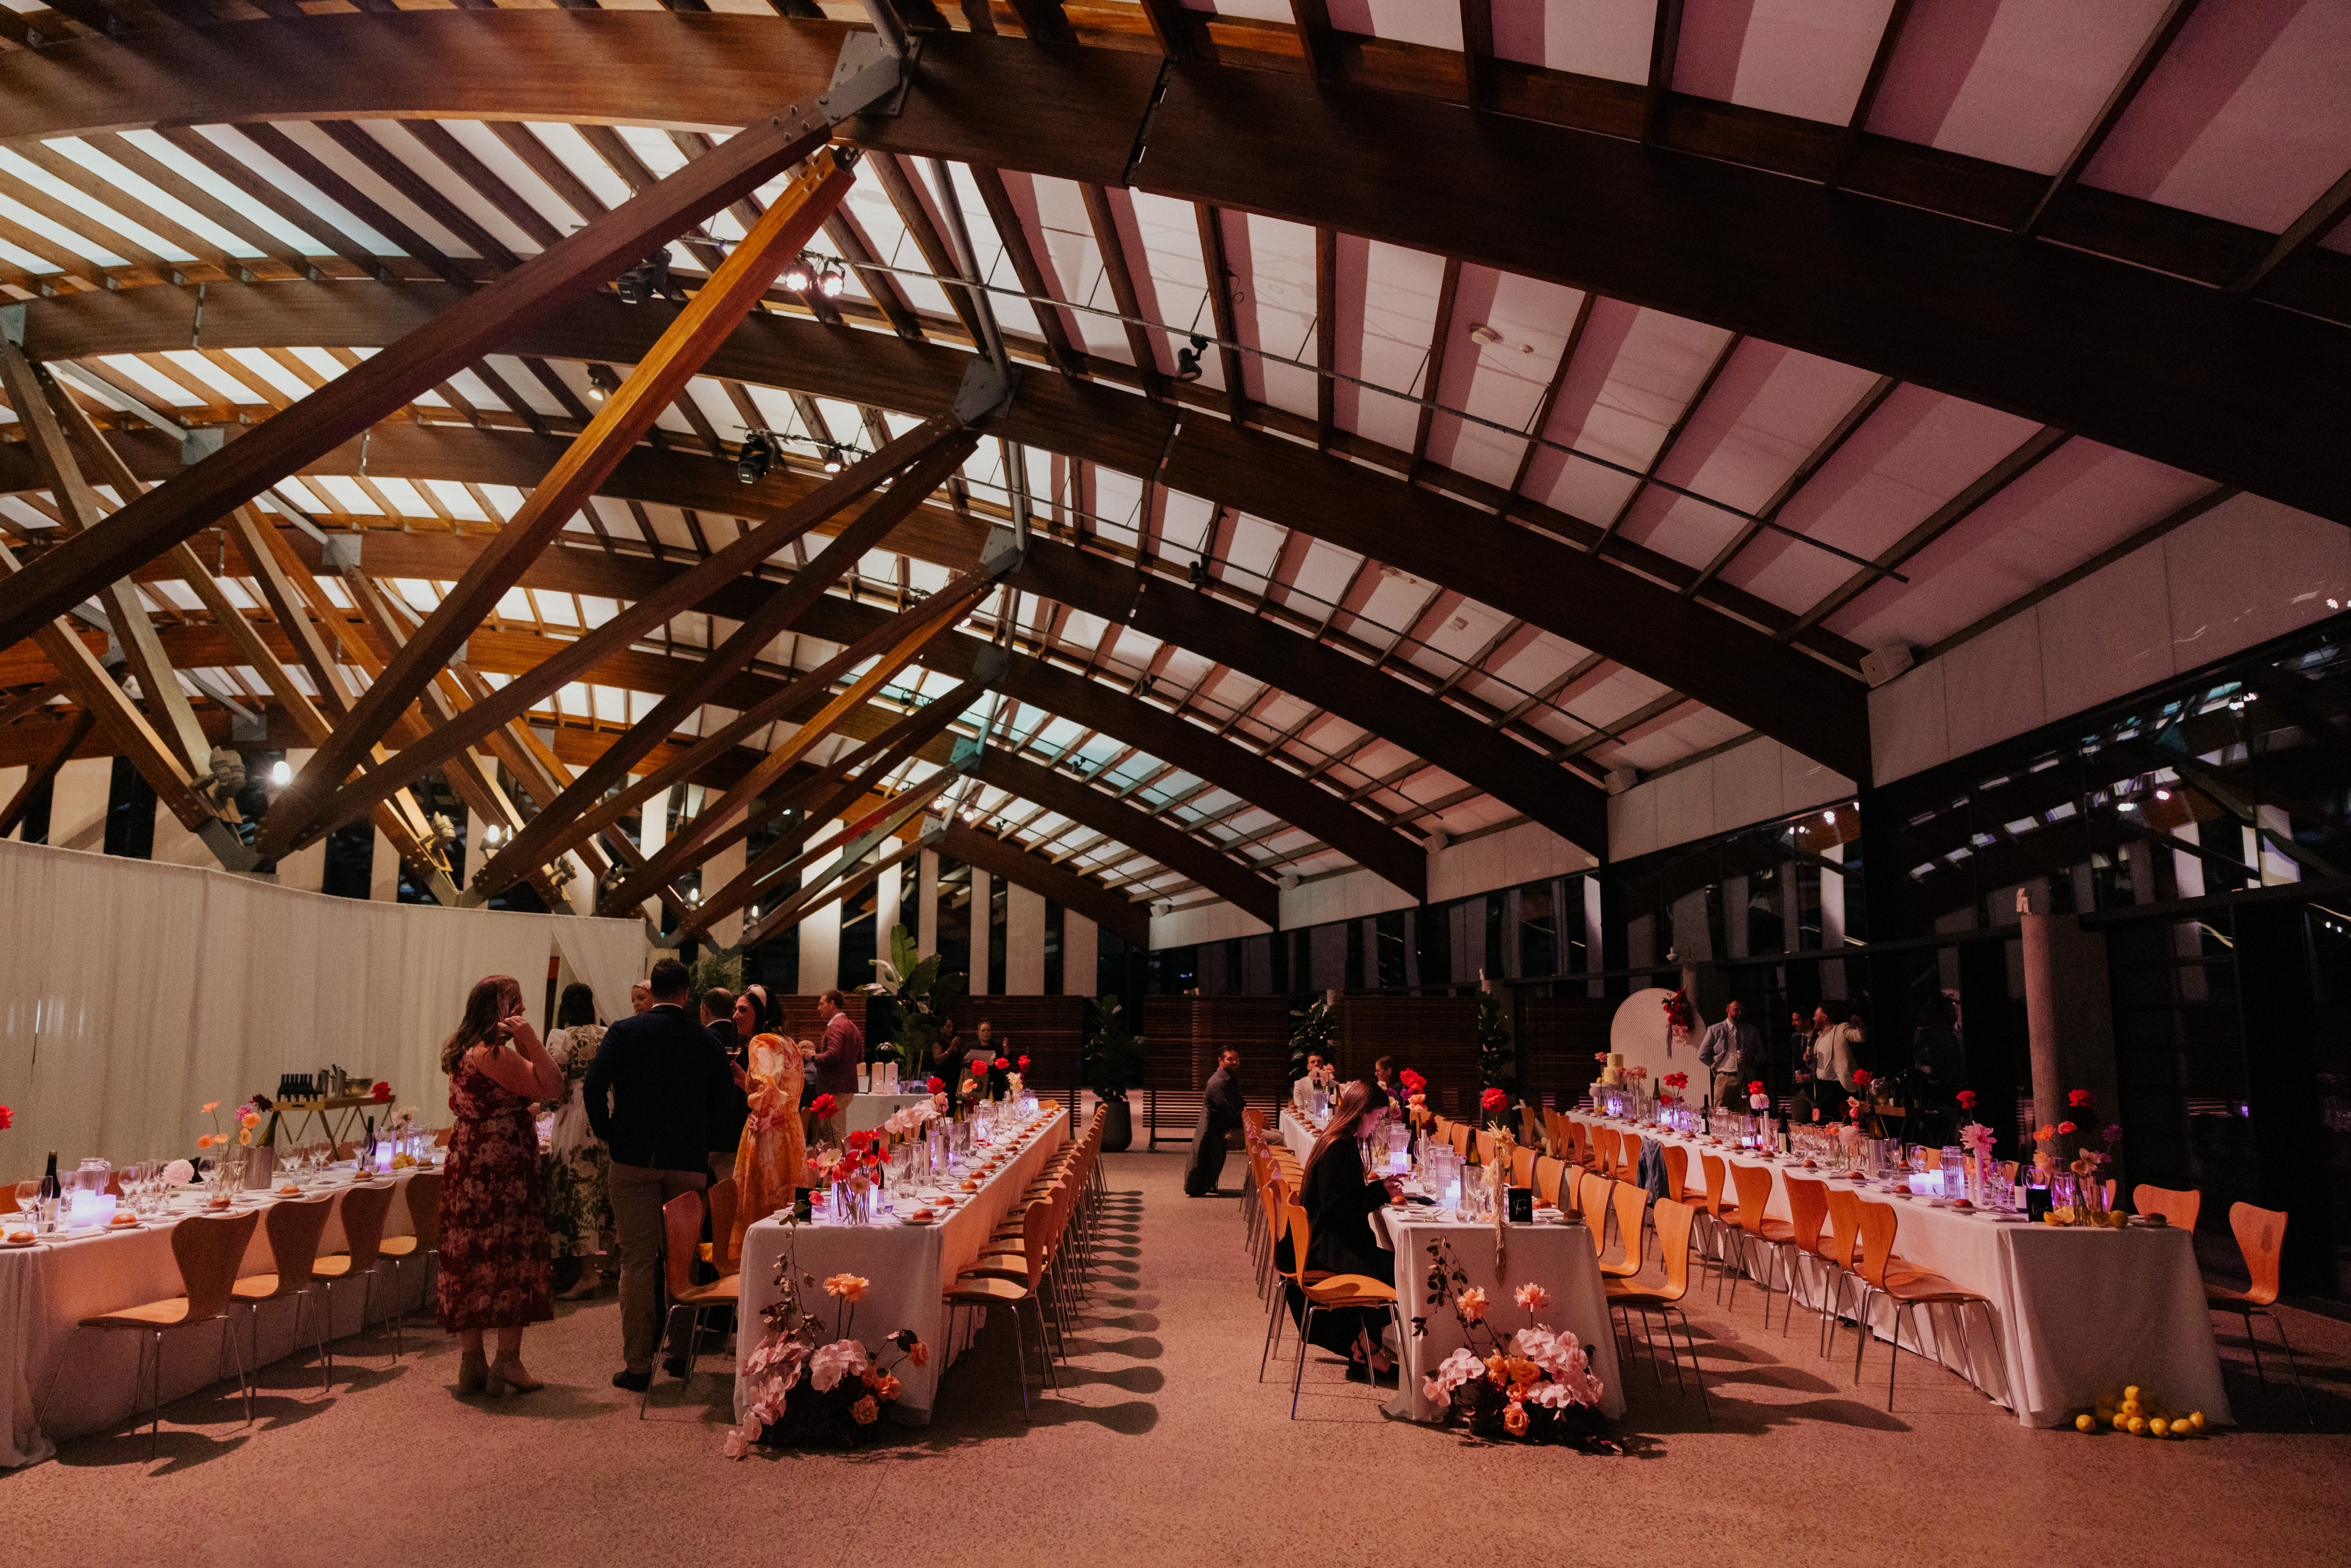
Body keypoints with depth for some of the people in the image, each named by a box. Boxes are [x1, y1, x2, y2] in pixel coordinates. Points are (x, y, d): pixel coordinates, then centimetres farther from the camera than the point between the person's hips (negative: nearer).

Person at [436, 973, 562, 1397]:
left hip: (467, 1168, 9)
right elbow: (551, 1086, -18)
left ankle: (473, 1363, 18)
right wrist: (529, 1039, -17)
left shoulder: (463, 1051, 13)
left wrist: (523, 1043, 9)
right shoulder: (493, 1054, -17)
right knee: (511, 1259, 0)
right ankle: (507, 1364, 4)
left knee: (471, 1264, 11)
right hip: (502, 1172, -9)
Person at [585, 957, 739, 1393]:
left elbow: (595, 1086, -14)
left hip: (634, 1161, -1)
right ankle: (680, 1352, 24)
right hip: (689, 1163, 1)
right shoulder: (706, 1041, 2)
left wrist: (608, 1134, 0)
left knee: (638, 1262, 4)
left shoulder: (624, 1032, -2)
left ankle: (637, 1364, 6)